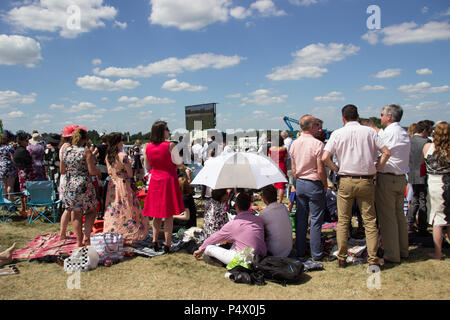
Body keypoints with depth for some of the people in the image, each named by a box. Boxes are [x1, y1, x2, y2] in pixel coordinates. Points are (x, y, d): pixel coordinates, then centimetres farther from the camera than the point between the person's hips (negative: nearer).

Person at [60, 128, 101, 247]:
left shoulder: (66, 150, 4)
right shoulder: (86, 151, -12)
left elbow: (62, 171, 10)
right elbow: (92, 171, -16)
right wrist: (99, 172, 5)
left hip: (69, 185, 5)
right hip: (83, 185, -5)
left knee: (75, 214, 13)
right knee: (91, 211, 14)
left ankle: (79, 240, 17)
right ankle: (86, 236, 3)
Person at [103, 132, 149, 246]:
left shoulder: (108, 156, 4)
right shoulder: (123, 156, -17)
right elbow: (130, 174, -12)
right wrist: (128, 164, 4)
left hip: (112, 185, 7)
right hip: (123, 185, -7)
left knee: (113, 211, 14)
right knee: (126, 211, 2)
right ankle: (128, 238, 4)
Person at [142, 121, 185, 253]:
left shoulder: (148, 147, 2)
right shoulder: (170, 145, -13)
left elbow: (148, 167, 10)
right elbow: (179, 164, -7)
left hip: (155, 181, 5)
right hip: (168, 180, -5)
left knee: (156, 214, 15)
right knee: (169, 214, 2)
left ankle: (155, 241, 16)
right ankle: (167, 244, 5)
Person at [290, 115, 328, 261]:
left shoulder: (294, 144, 4)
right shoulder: (317, 144, -15)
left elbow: (293, 169, 9)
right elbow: (321, 170, -15)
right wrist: (325, 185, -2)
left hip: (300, 183, 6)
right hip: (315, 184, -6)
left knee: (300, 219, 12)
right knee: (316, 220, 2)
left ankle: (300, 250, 21)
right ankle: (316, 253, 9)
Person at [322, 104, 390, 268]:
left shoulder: (337, 133, -1)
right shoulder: (370, 131, 2)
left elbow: (325, 158, -10)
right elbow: (386, 153, -2)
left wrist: (336, 169, 5)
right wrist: (376, 168, 8)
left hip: (346, 181, -1)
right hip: (366, 181, 1)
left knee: (343, 221, 8)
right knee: (370, 221, 7)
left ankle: (342, 258, 13)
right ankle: (373, 259, 7)